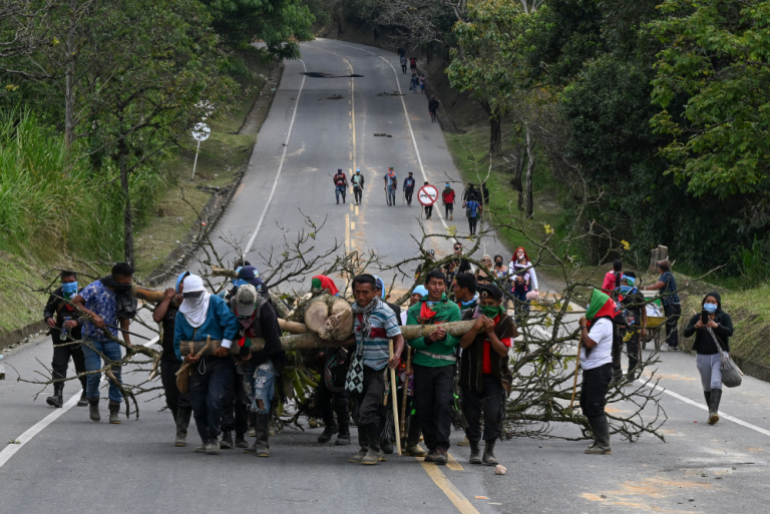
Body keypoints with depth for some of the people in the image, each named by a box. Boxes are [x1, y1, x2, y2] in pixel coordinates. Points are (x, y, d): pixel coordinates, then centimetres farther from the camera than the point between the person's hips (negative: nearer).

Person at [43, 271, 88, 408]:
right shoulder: (57, 294, 2)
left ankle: (86, 395, 27)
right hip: (61, 336, 3)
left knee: (82, 368, 8)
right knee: (58, 365, -10)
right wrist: (48, 318, -17)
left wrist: (77, 322, -35)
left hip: (79, 337, -3)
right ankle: (58, 396, -16)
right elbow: (48, 309, 8)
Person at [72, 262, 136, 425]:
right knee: (94, 373, -12)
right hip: (92, 338, -5)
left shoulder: (123, 293, 2)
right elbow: (75, 302, -17)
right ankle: (93, 403, 16)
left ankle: (114, 411, 9)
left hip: (111, 339, 5)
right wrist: (93, 315, -27)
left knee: (115, 375, -1)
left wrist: (127, 341, 11)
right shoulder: (96, 288, -15)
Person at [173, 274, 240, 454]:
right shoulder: (182, 313, 12)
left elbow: (231, 322, -12)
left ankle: (213, 438, -2)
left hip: (219, 360, -5)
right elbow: (178, 341, 14)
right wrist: (184, 356, -5)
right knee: (198, 405, 5)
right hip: (197, 363, 5)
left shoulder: (215, 302, -2)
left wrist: (225, 344, -21)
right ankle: (206, 441, 19)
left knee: (214, 401, -17)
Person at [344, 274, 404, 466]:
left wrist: (396, 355, -30)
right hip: (359, 367, 6)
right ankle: (364, 448, 23)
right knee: (358, 412, 9)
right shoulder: (354, 309, 5)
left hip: (377, 368, -6)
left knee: (367, 410, -14)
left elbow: (398, 337, -11)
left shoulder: (384, 312, -12)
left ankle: (375, 450, 0)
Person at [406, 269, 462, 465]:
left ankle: (442, 447, -14)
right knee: (424, 407, 4)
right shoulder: (415, 310, 8)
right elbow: (411, 338, -2)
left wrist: (444, 336, -23)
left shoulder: (452, 308, 5)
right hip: (422, 364, 2)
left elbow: (456, 338, -2)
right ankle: (432, 446, 16)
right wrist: (428, 339, -20)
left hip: (445, 363, -2)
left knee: (444, 403, -14)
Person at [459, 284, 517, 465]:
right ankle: (474, 451, 17)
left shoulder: (506, 322, -1)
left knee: (493, 413, -12)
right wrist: (476, 328, -23)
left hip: (493, 375, -1)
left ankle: (489, 452, -4)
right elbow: (463, 343, -9)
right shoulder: (470, 317, 0)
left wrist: (490, 332, -20)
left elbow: (503, 351, -9)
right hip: (470, 374, 1)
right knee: (472, 413, 4)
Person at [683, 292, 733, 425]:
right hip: (703, 356, 2)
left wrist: (716, 326, -32)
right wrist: (696, 326, -28)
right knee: (707, 387, 8)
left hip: (719, 355, -2)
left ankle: (714, 411, -27)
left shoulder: (724, 317, 1)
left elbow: (730, 331, -15)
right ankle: (711, 412, 21)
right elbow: (686, 333, -7)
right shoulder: (697, 318, 4)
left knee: (716, 383, -19)